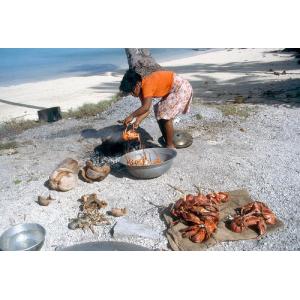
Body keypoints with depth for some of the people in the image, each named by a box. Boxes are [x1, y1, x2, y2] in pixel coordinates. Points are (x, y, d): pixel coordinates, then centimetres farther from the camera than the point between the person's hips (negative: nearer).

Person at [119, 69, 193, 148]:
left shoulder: (147, 84, -26)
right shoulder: (141, 89, 2)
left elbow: (146, 107, -34)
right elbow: (146, 109, 1)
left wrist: (132, 116, -25)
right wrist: (138, 120, -13)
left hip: (182, 88, -10)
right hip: (172, 91, 10)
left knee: (166, 116, -12)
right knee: (159, 112, 8)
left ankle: (170, 146, 0)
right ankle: (167, 143, 16)